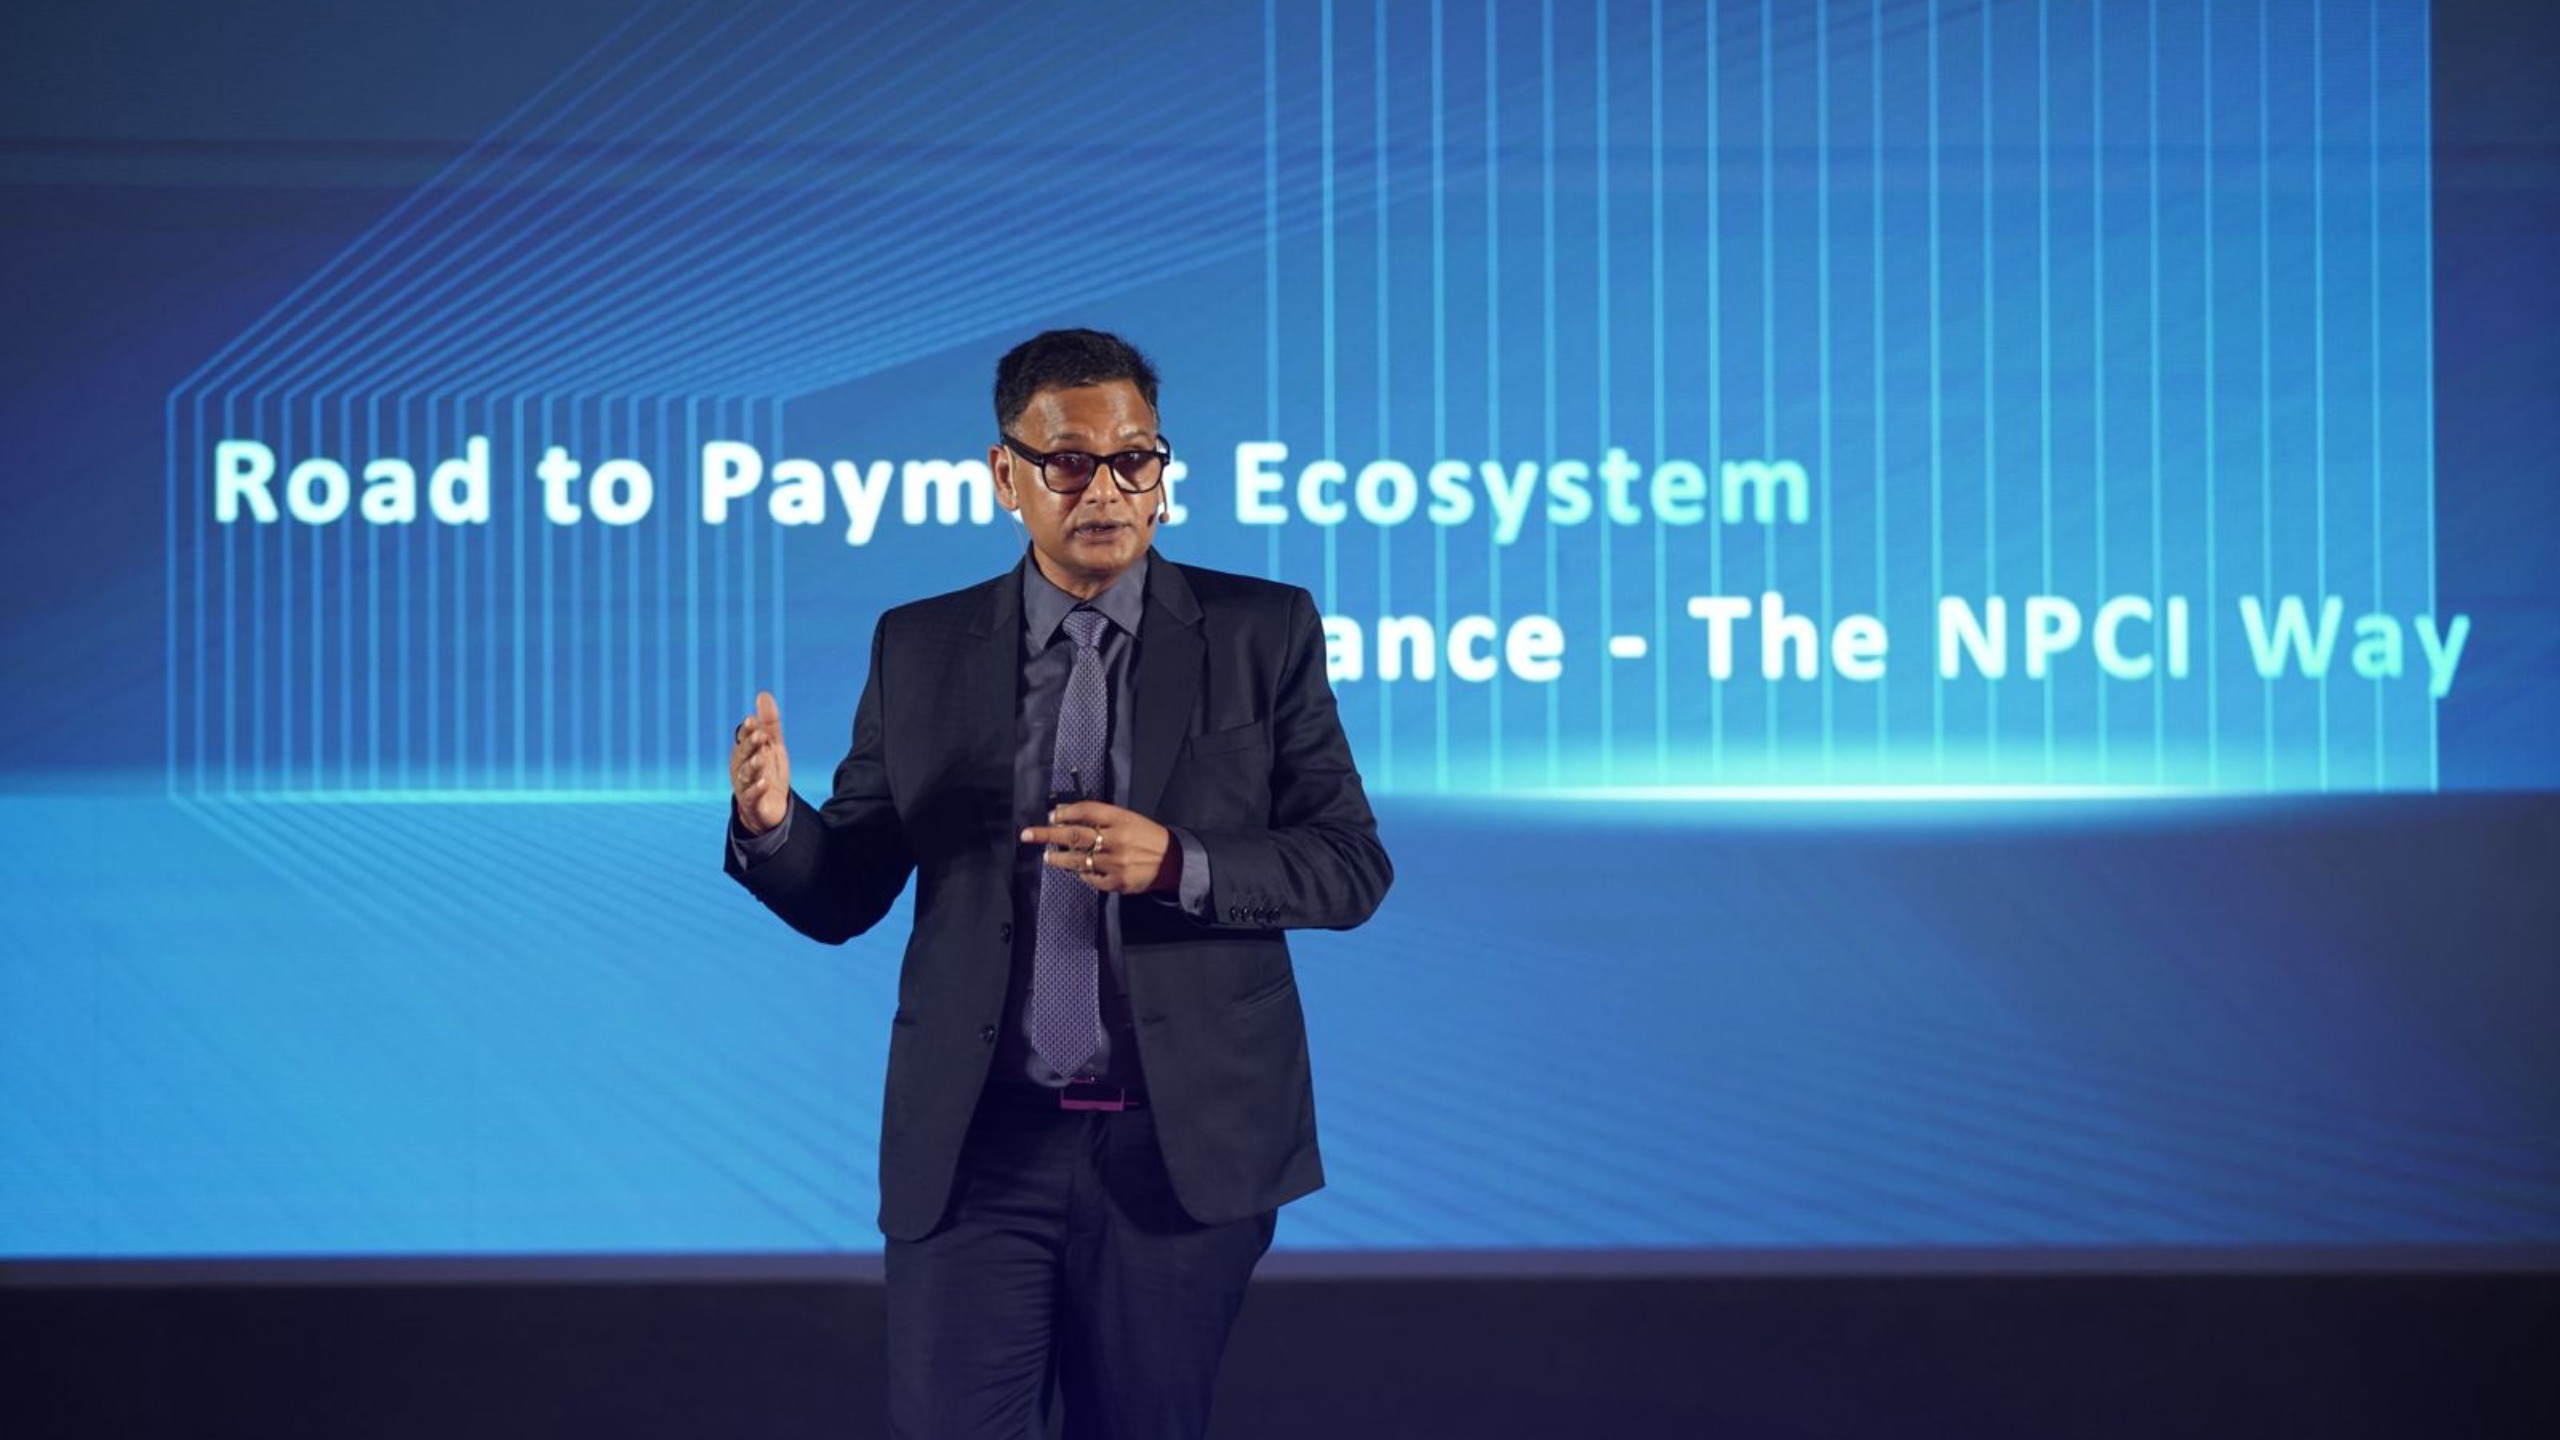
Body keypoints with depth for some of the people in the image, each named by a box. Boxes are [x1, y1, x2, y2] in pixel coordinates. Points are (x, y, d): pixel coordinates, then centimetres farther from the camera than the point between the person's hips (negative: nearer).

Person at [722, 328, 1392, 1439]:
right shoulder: (919, 648, 7)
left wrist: (1177, 864, -18)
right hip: (976, 1145, 1)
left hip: (1181, 1144, -1)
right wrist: (772, 822, -15)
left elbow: (1353, 865, -1)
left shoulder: (1263, 631, 2)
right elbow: (843, 897, 7)